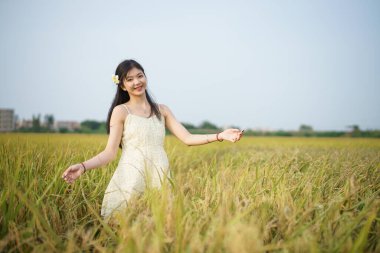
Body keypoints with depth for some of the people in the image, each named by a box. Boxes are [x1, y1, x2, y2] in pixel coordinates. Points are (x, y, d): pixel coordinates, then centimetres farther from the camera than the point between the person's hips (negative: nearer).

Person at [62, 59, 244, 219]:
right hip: (131, 179, -3)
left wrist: (221, 136, -4)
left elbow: (187, 138, 6)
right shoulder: (121, 111, 1)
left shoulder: (161, 110, 12)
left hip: (159, 177, 3)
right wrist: (83, 167, -20)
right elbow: (110, 153, -4)